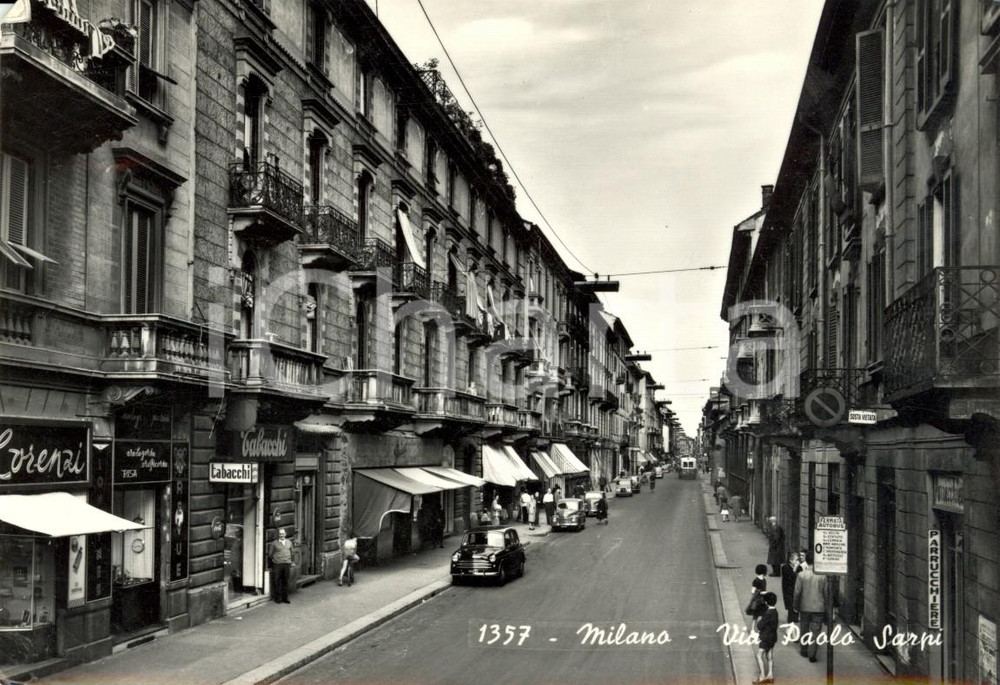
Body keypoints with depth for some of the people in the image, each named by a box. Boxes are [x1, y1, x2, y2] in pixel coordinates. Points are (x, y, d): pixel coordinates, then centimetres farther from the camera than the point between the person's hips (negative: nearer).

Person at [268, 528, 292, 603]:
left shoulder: (289, 542, 12)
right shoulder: (274, 543, 1)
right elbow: (270, 554, 9)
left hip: (287, 564, 3)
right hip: (277, 564, -3)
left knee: (285, 582, 6)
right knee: (277, 582, -1)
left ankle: (285, 598, 12)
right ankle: (278, 598, 6)